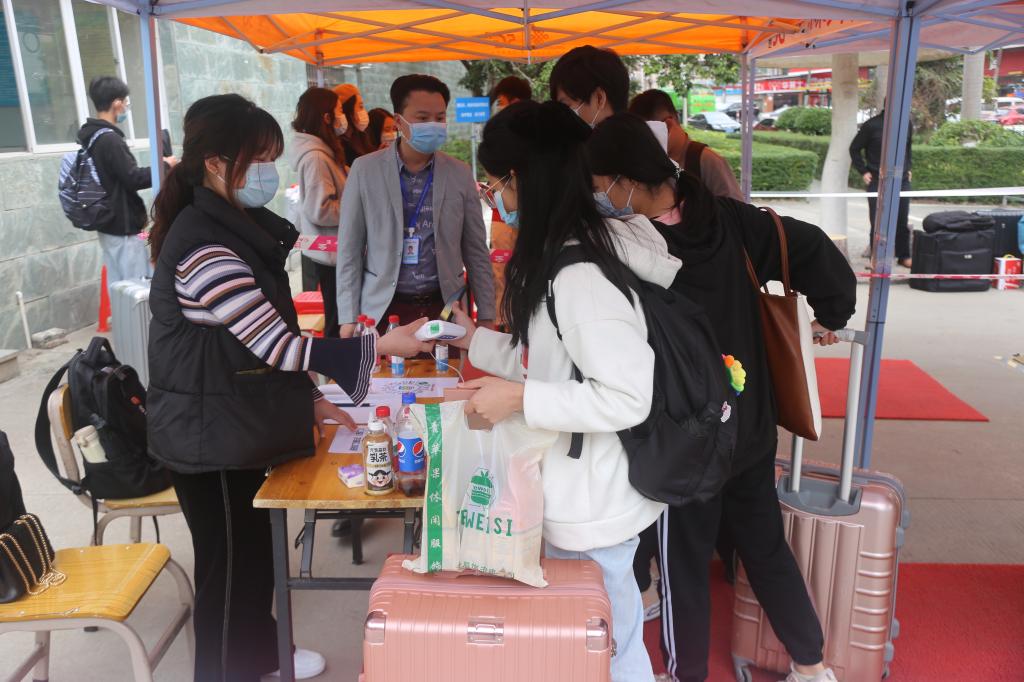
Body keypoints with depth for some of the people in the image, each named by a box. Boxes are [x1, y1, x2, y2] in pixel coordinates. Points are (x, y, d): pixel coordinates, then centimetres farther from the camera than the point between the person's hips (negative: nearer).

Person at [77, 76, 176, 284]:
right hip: (123, 226, -10)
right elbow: (134, 179, -18)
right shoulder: (110, 140, -19)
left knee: (118, 285, 14)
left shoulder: (90, 136, 12)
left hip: (108, 224, 10)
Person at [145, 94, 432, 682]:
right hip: (210, 439, -9)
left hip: (236, 428, 10)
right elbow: (277, 344, -26)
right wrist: (381, 346, -24)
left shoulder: (236, 226, 7)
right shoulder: (204, 248, -25)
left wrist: (304, 399, 11)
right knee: (230, 566, 8)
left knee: (255, 550, 24)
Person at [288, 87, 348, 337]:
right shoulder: (315, 157, -21)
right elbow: (320, 211, -25)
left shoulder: (321, 151, 10)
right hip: (329, 254, -10)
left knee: (333, 317, 19)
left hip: (321, 251, 10)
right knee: (336, 320, 2)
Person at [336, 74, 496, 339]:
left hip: (445, 307, 1)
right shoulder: (365, 170, -2)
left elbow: (476, 251, 6)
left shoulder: (460, 174, 2)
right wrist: (349, 317, -3)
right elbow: (350, 249, 0)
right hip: (383, 309, -1)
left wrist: (486, 316, 4)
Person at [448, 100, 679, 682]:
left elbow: (628, 398, -27)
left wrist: (520, 399, -25)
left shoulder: (580, 275, -26)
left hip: (595, 504, -10)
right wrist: (475, 339, 15)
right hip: (574, 492, 10)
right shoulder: (558, 257, 5)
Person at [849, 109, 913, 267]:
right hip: (878, 181, -4)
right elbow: (854, 149, 0)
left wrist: (908, 168, 14)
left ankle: (904, 256, 19)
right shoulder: (872, 125, -7)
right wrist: (863, 172, -4)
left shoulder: (907, 125, 7)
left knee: (902, 221, 7)